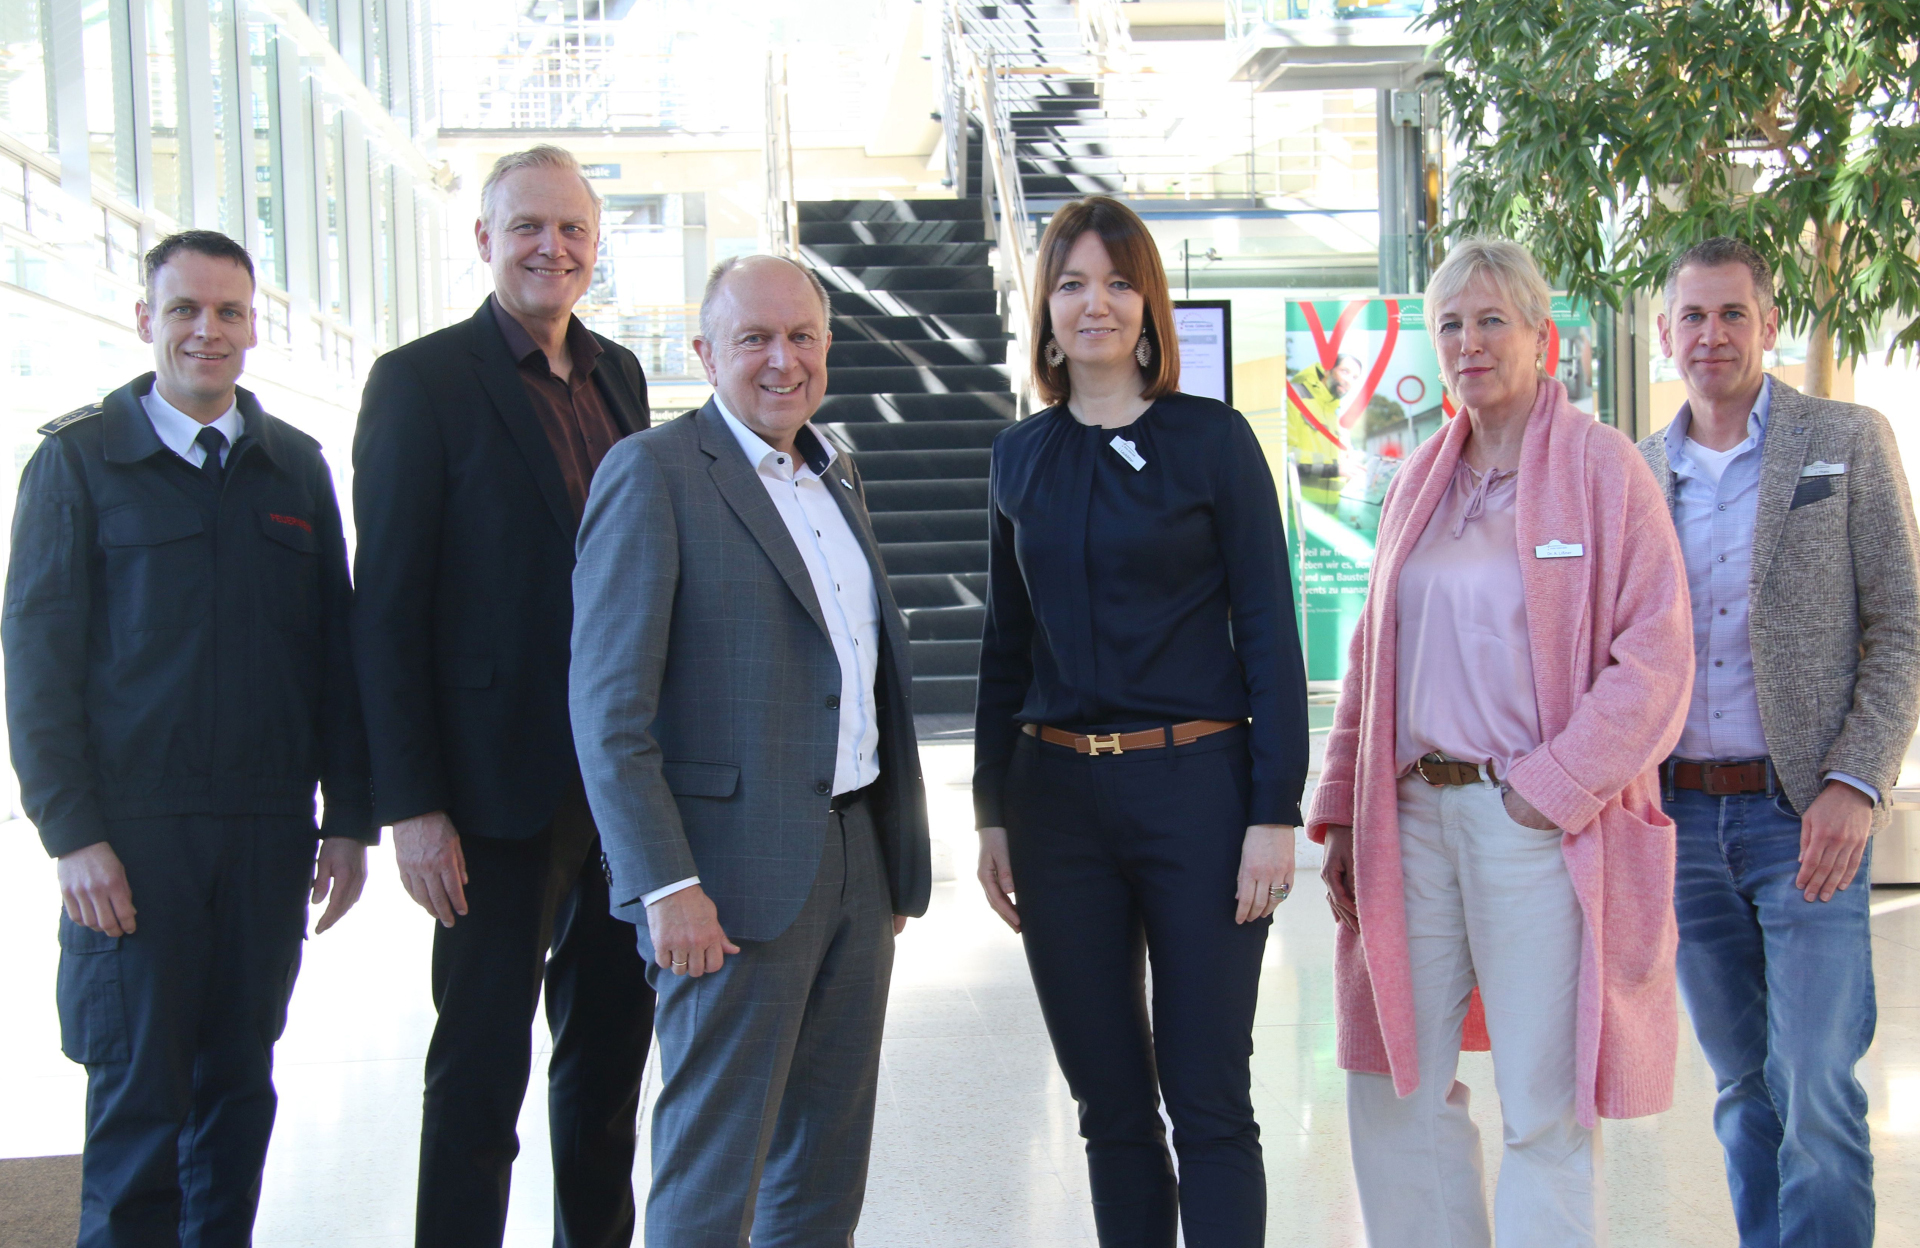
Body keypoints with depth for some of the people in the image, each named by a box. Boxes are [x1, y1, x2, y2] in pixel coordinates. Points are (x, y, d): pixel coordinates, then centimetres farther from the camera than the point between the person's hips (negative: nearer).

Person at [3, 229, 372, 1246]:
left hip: (268, 834, 3)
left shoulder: (297, 466, 11)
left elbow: (334, 653, 12)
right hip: (133, 835, -3)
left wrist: (350, 819, 6)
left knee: (239, 1087, 10)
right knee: (139, 1098, -1)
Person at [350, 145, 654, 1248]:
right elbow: (389, 607, -10)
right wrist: (412, 804, -15)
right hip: (504, 785, -6)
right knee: (482, 1066, 3)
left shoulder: (619, 374, 11)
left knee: (613, 1045, 16)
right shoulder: (423, 381, -7)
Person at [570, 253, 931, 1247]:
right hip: (734, 880, -7)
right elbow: (608, 705, -15)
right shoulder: (653, 473, -9)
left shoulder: (837, 480, 15)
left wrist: (898, 858, 17)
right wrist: (665, 885, -20)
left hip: (855, 861, 8)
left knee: (831, 1163, 15)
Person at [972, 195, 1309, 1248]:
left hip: (1196, 786, -4)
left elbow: (1268, 631, -4)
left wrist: (1275, 813, -10)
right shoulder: (1021, 457, 10)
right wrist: (992, 812, 10)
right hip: (1057, 795, 4)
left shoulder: (1212, 440, -1)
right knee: (1109, 1102, 11)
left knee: (1207, 1103, -1)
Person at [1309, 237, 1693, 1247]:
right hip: (1413, 815, 6)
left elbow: (1655, 658, -8)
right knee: (1394, 1088, 9)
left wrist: (1552, 788, -14)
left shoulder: (1601, 466, -2)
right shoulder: (1420, 481, 15)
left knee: (1543, 1109, 0)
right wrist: (1341, 814, 11)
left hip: (1537, 824, -5)